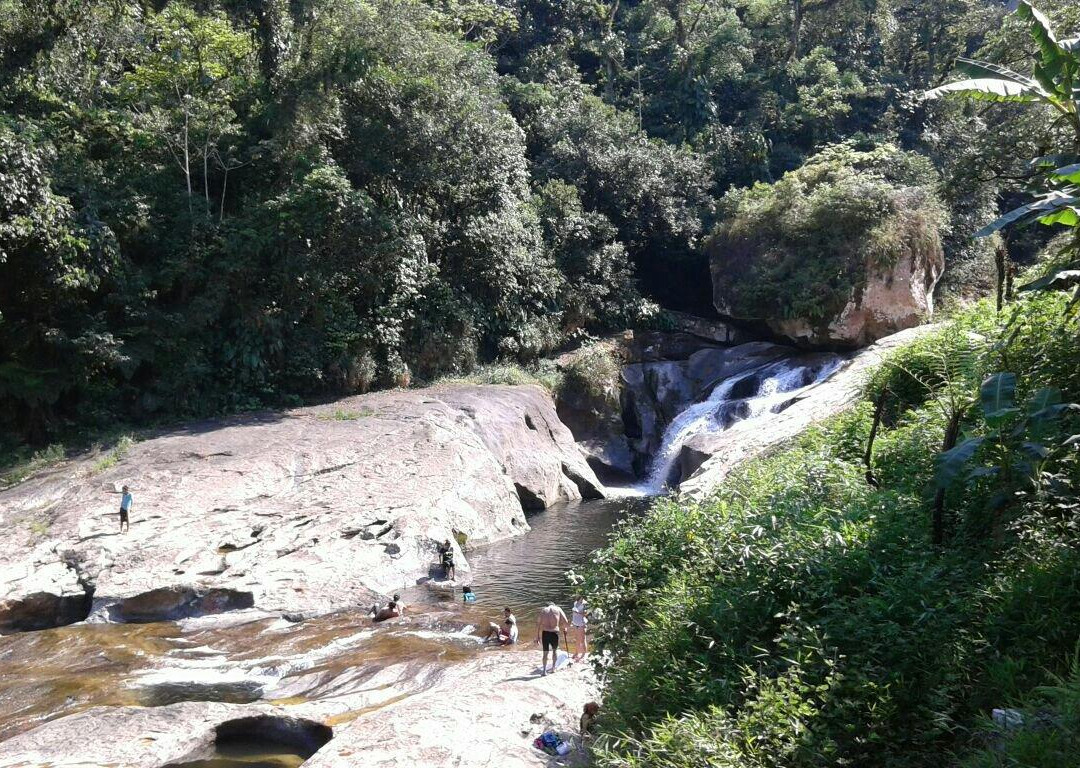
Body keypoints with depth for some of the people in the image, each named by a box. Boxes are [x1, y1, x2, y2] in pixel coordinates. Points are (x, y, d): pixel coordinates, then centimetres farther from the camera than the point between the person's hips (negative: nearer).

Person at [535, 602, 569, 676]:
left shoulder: (543, 610, 12)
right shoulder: (558, 609, 8)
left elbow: (538, 624, 6)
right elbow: (565, 622, 3)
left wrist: (538, 637, 7)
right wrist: (564, 630, 22)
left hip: (545, 633, 1)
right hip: (554, 632, -1)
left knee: (545, 652, 10)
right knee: (555, 650, 21)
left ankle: (544, 670, 5)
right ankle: (553, 667, 24)